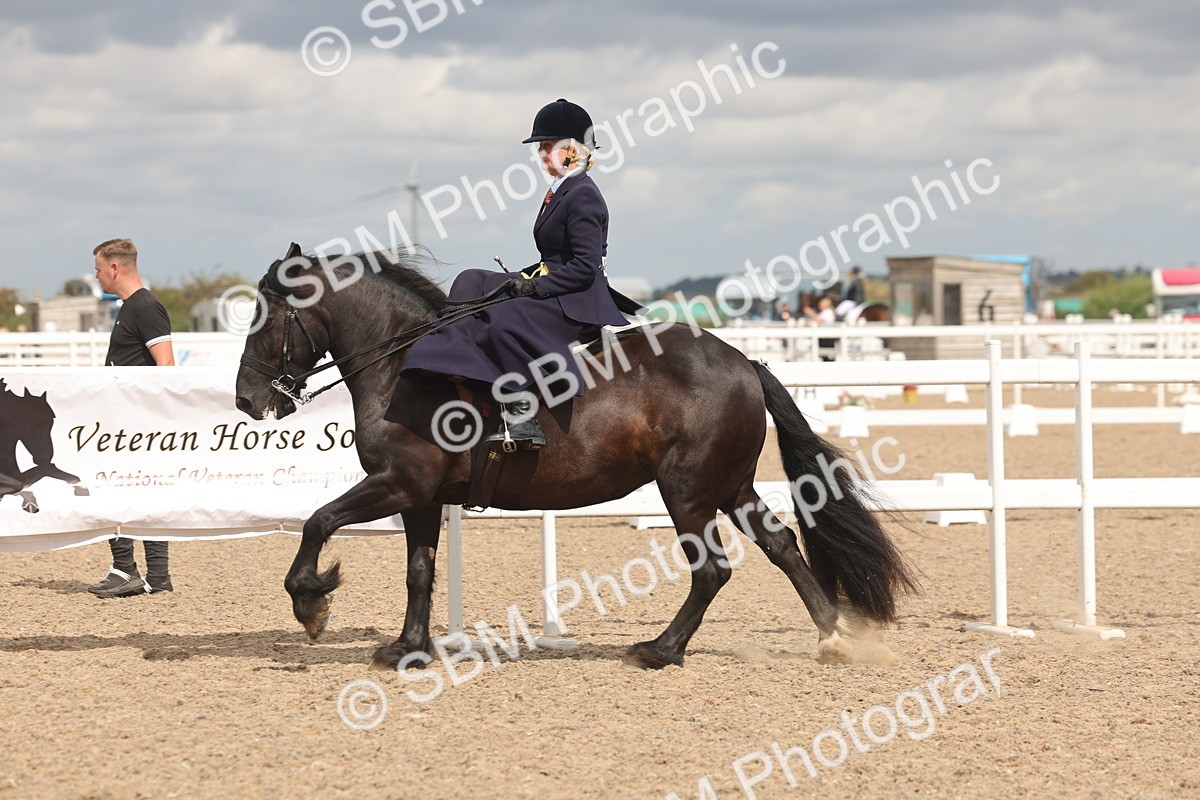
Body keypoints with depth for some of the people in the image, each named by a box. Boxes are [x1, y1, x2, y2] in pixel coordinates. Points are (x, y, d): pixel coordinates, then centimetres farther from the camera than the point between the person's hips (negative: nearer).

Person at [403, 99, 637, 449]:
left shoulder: (583, 196, -14)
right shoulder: (559, 192, 16)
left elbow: (585, 267, -21)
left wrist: (535, 286, -19)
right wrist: (525, 278, 8)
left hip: (577, 302, -11)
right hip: (549, 288, 11)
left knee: (506, 322, -33)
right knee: (472, 283, 6)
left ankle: (522, 417, -36)